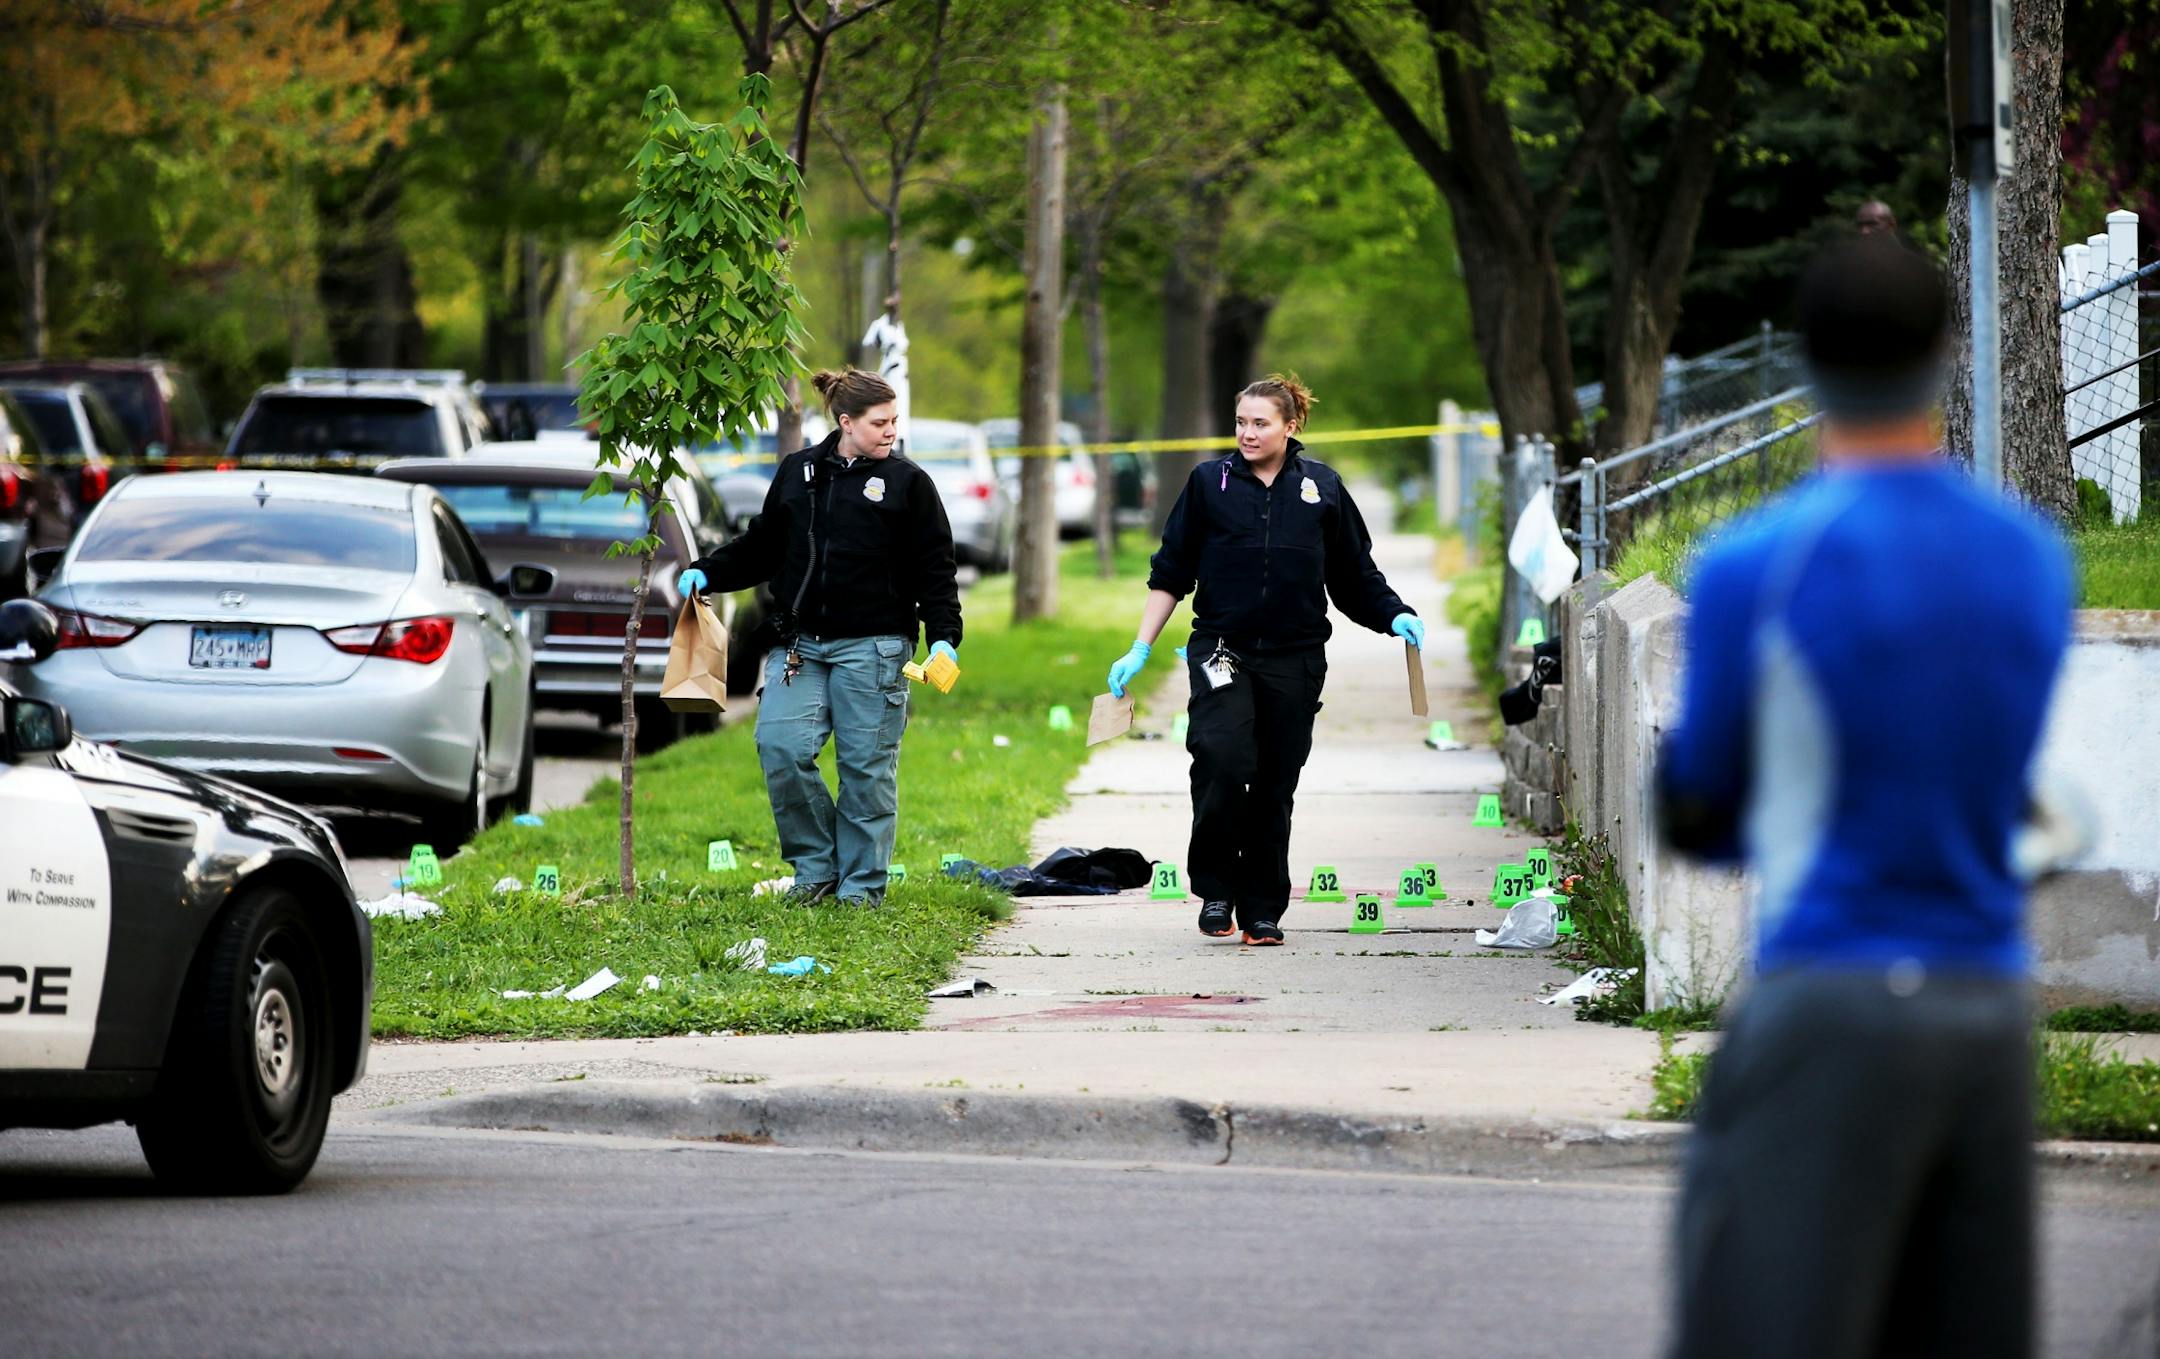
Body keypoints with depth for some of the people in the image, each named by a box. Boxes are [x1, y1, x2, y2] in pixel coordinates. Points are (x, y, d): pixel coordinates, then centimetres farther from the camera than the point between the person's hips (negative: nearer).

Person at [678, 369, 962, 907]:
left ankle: (862, 883, 12)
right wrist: (706, 573, 7)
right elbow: (761, 547, 21)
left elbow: (935, 569, 2)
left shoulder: (907, 483, 3)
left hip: (872, 649, -3)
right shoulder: (797, 473, 12)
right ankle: (817, 865, 4)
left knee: (866, 765, 0)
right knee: (780, 747, -12)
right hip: (800, 645, 3)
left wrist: (943, 636, -10)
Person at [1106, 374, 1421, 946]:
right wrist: (1140, 650, 4)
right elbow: (1169, 574, 9)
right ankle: (1216, 887, -8)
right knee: (1221, 759, -23)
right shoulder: (1209, 482, 5)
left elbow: (1356, 576, 15)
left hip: (1293, 660, 2)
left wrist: (1397, 617, -3)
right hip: (1222, 650, -1)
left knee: (1274, 787, 3)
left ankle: (1262, 910, 14)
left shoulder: (1323, 488, 7)